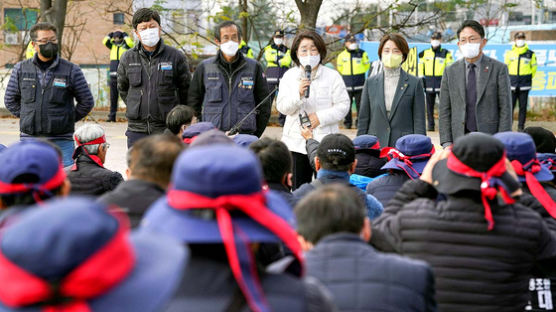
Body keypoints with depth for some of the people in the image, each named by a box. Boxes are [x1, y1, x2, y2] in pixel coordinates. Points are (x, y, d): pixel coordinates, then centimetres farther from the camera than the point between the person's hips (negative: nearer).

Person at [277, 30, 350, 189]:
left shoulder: (332, 76, 2)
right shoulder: (289, 76, 9)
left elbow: (343, 106, -2)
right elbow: (282, 107, 0)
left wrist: (320, 117, -14)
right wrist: (298, 94, -18)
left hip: (325, 140, -2)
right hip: (296, 142, 2)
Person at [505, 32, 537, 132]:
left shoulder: (530, 54, 4)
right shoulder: (509, 53, 5)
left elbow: (534, 68, 14)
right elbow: (505, 68, 14)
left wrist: (528, 78, 13)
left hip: (524, 85, 0)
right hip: (512, 85, 0)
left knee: (523, 106, 2)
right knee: (510, 106, -4)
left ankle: (521, 127, 9)